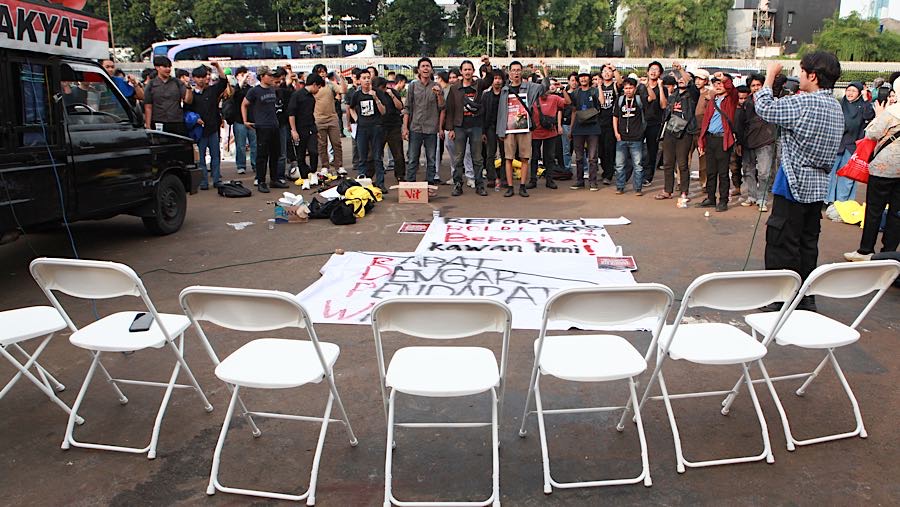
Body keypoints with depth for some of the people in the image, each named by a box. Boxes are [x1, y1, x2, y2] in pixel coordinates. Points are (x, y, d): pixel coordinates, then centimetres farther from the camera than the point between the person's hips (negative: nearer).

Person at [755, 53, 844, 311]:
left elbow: (764, 108, -12)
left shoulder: (804, 103, -18)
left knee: (782, 244, -1)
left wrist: (770, 75, -1)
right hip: (818, 184, 9)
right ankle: (806, 297, 23)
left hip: (795, 183, -9)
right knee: (808, 243, 15)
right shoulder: (836, 108, 10)